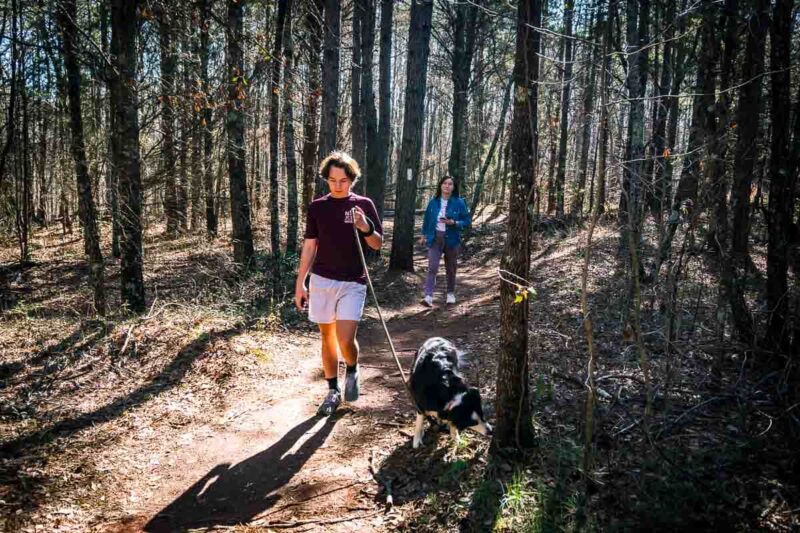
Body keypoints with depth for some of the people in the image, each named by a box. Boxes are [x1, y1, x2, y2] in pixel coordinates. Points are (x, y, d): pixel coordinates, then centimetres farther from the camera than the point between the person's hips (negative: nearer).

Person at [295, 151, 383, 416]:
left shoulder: (363, 204, -1)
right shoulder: (317, 207, 4)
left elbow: (378, 244, 1)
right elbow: (309, 246, 8)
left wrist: (366, 228, -20)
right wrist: (300, 282, 4)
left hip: (353, 283, -2)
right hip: (322, 281, 2)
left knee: (345, 340, -12)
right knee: (327, 338, 9)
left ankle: (352, 371, 20)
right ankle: (333, 390, 24)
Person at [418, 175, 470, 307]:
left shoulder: (459, 202, -5)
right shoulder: (433, 202, 2)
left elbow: (467, 221, -3)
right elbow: (427, 219, 14)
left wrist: (454, 223, -20)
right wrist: (424, 235, 17)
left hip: (451, 240, -1)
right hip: (435, 238, 1)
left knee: (451, 268, 12)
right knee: (432, 267, -11)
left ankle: (451, 293, 31)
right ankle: (428, 296, -16)